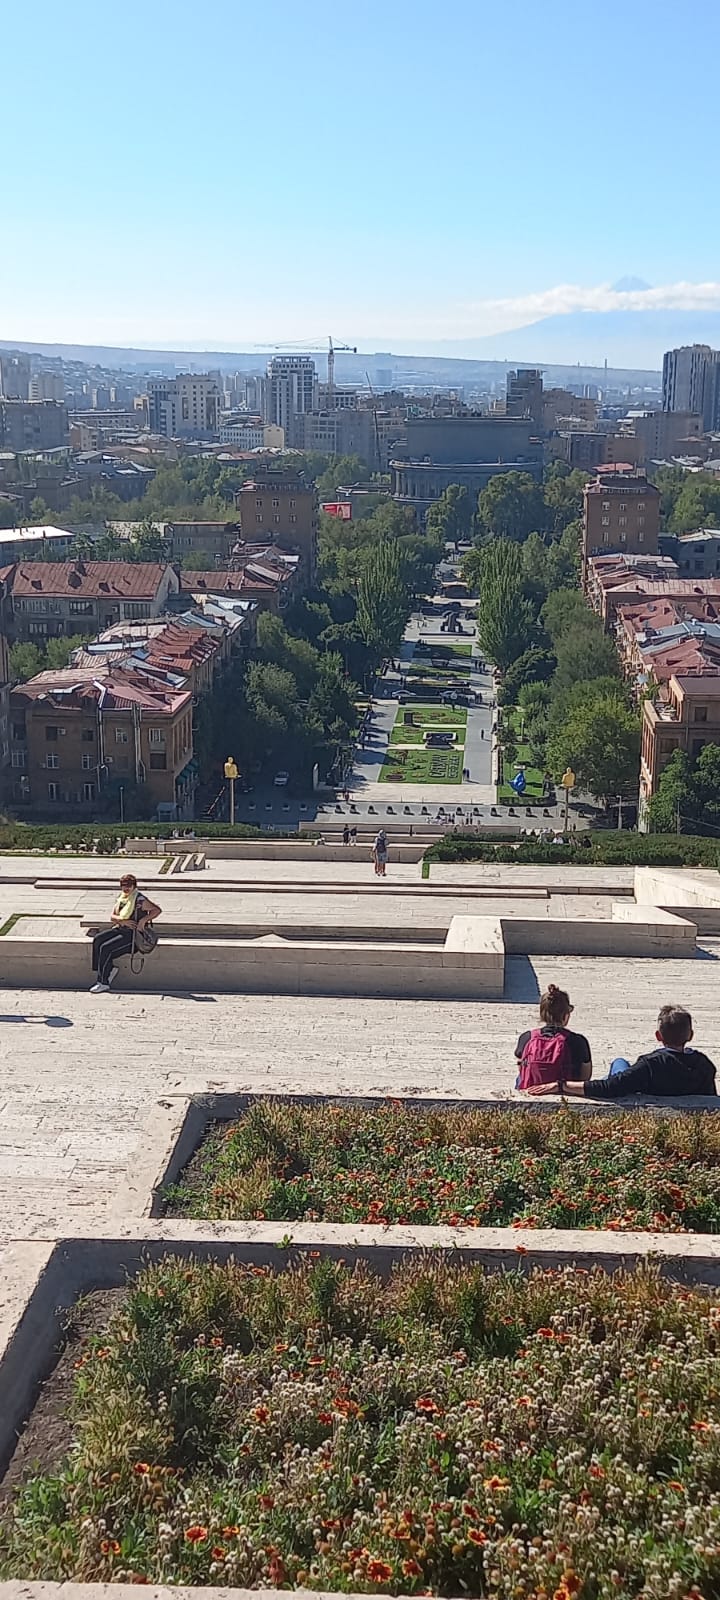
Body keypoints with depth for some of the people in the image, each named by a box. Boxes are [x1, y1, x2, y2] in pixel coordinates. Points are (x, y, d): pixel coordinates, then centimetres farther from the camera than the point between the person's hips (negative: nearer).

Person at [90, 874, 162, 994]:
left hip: (133, 934, -8)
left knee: (106, 948, -22)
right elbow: (112, 917, 7)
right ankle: (110, 968, -7)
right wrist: (123, 921, -13)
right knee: (97, 940, -15)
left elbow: (157, 910, -11)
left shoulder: (140, 900, -10)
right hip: (119, 929, 8)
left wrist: (144, 920, -21)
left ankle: (103, 983, -16)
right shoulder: (120, 898, 12)